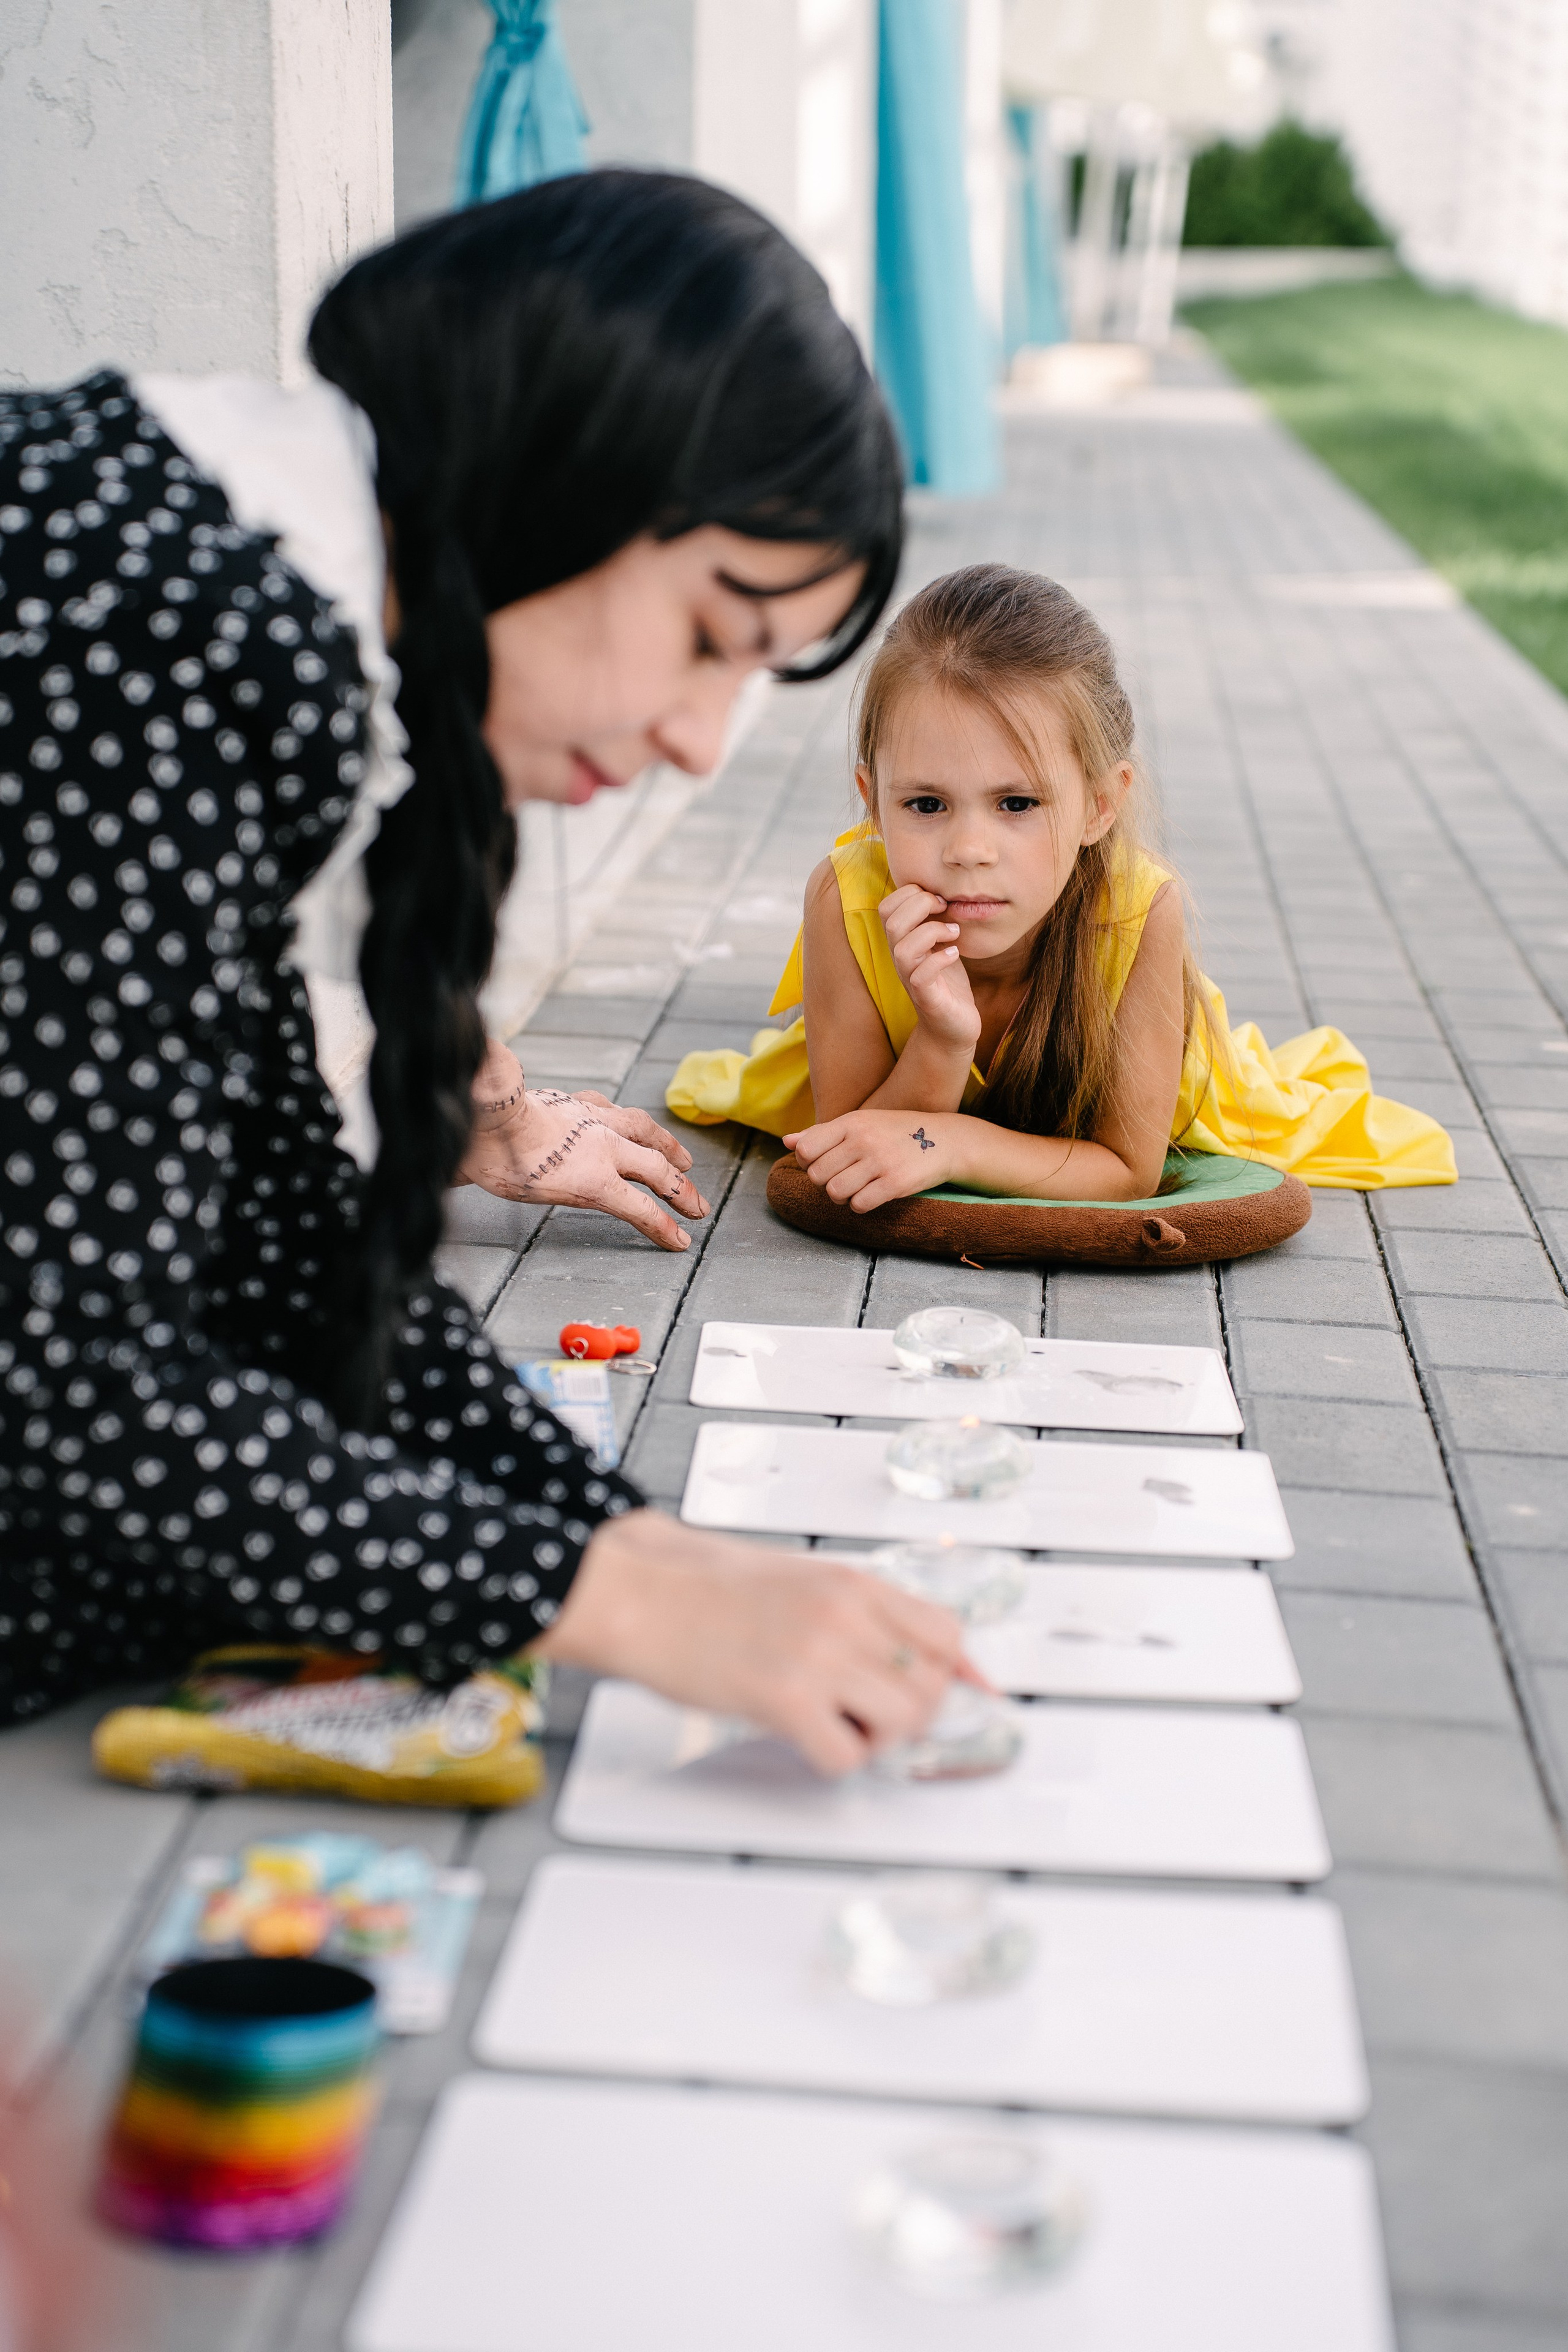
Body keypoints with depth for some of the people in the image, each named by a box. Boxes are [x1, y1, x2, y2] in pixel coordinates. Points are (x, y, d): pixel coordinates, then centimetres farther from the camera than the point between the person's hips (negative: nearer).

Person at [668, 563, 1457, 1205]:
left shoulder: (1140, 911, -44)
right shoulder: (849, 902, -42)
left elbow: (1130, 1174, -34)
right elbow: (847, 1173, -33)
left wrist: (947, 1143, -51)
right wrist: (944, 1045, -53)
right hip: (918, 1068, 1)